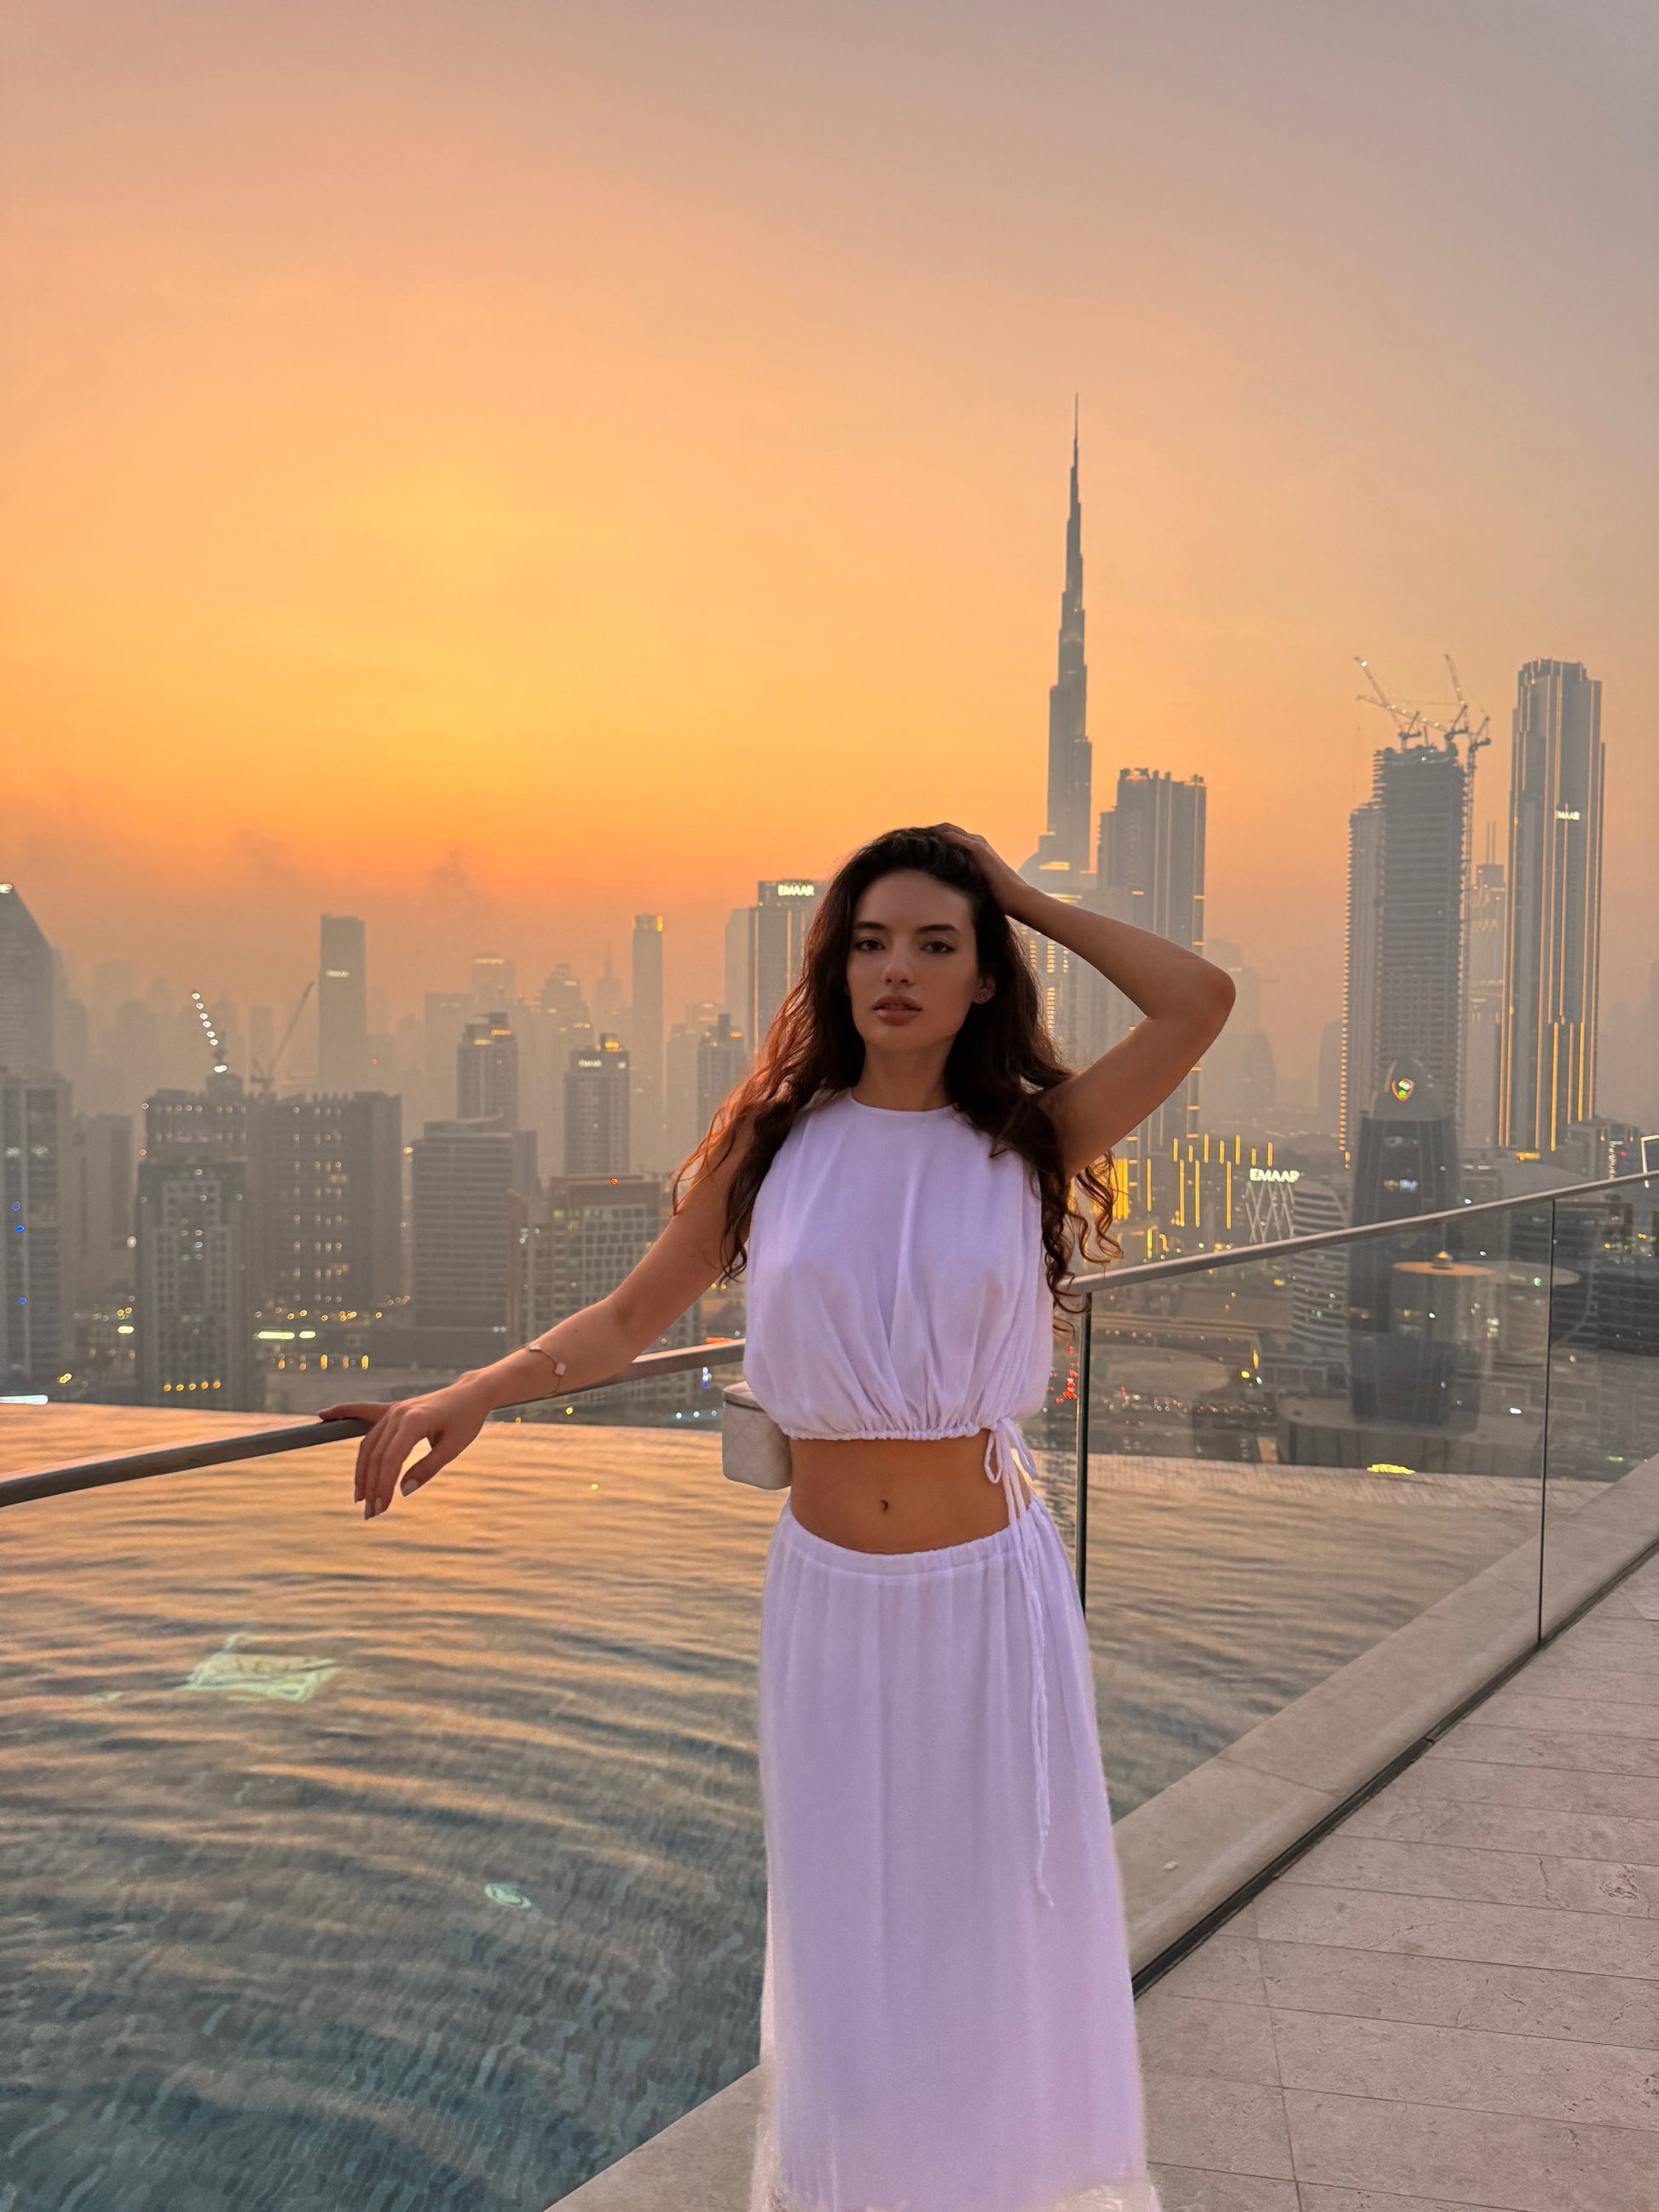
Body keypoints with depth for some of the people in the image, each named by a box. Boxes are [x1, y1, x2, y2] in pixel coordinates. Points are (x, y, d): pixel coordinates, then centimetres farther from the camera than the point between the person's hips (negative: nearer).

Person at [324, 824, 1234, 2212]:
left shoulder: (1026, 1145, -5)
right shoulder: (774, 1143, -3)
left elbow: (1202, 1001, -16)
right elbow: (628, 1321, 2)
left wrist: (1028, 900, -8)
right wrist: (466, 1397, -12)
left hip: (991, 1587, 0)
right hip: (829, 1590, 1)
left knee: (995, 1908, 15)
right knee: (843, 1920, 15)